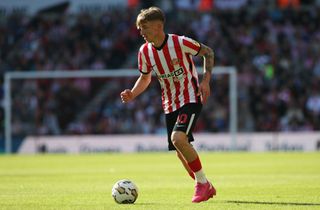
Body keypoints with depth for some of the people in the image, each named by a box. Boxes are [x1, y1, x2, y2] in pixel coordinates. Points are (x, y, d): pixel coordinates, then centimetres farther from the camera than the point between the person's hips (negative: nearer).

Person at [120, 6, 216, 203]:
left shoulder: (180, 43, -17)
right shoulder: (145, 51, -2)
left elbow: (208, 52, -2)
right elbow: (145, 78, 14)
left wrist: (206, 80, -13)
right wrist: (132, 94, -4)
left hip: (191, 98, -6)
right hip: (170, 105, 6)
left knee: (178, 138, -28)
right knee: (182, 153, 6)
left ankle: (202, 182, -12)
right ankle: (206, 188, 27)